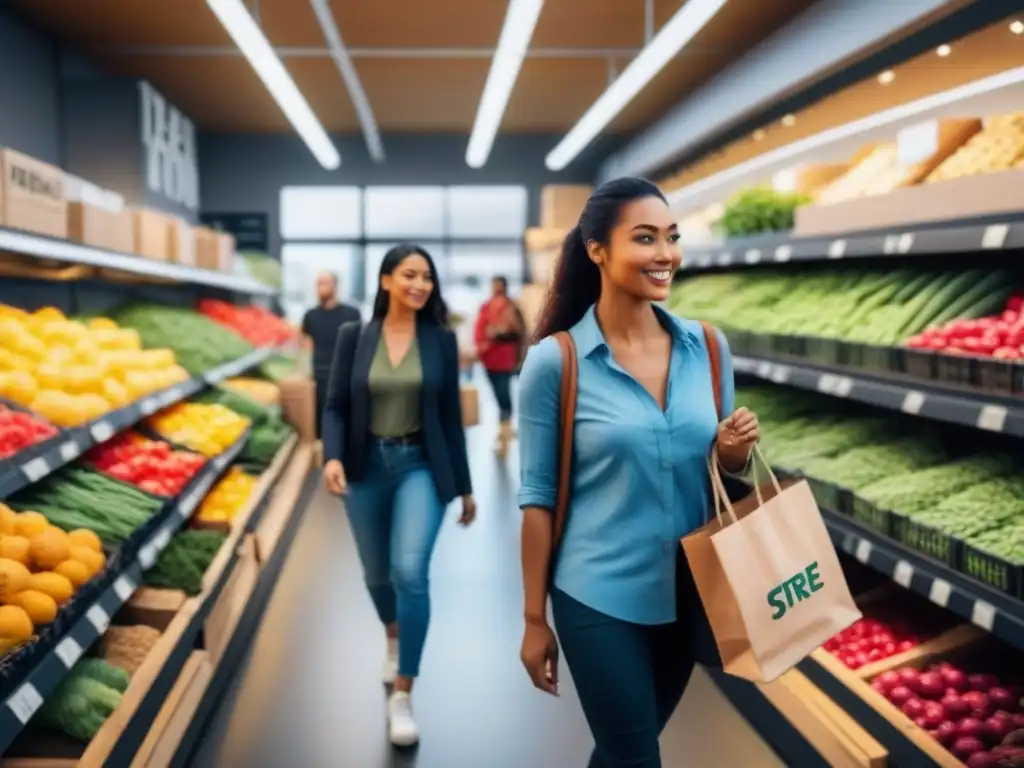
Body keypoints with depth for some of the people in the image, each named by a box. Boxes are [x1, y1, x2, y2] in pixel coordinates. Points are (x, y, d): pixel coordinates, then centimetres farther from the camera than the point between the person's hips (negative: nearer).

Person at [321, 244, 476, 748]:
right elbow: (335, 406, -2)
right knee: (377, 574, 16)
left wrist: (464, 486, 5)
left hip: (421, 466, -1)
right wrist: (332, 456, -21)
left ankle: (402, 695, -6)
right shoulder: (354, 337, -2)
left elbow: (451, 415, 3)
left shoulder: (441, 340, -1)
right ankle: (393, 637, 50)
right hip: (367, 468, 2)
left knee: (410, 571, -18)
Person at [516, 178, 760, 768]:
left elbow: (725, 471, 11)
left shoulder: (707, 348, -1)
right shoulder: (555, 362, -12)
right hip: (599, 597, -4)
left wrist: (736, 451, -13)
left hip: (689, 592, 5)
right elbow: (539, 497, -8)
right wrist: (535, 618, -5)